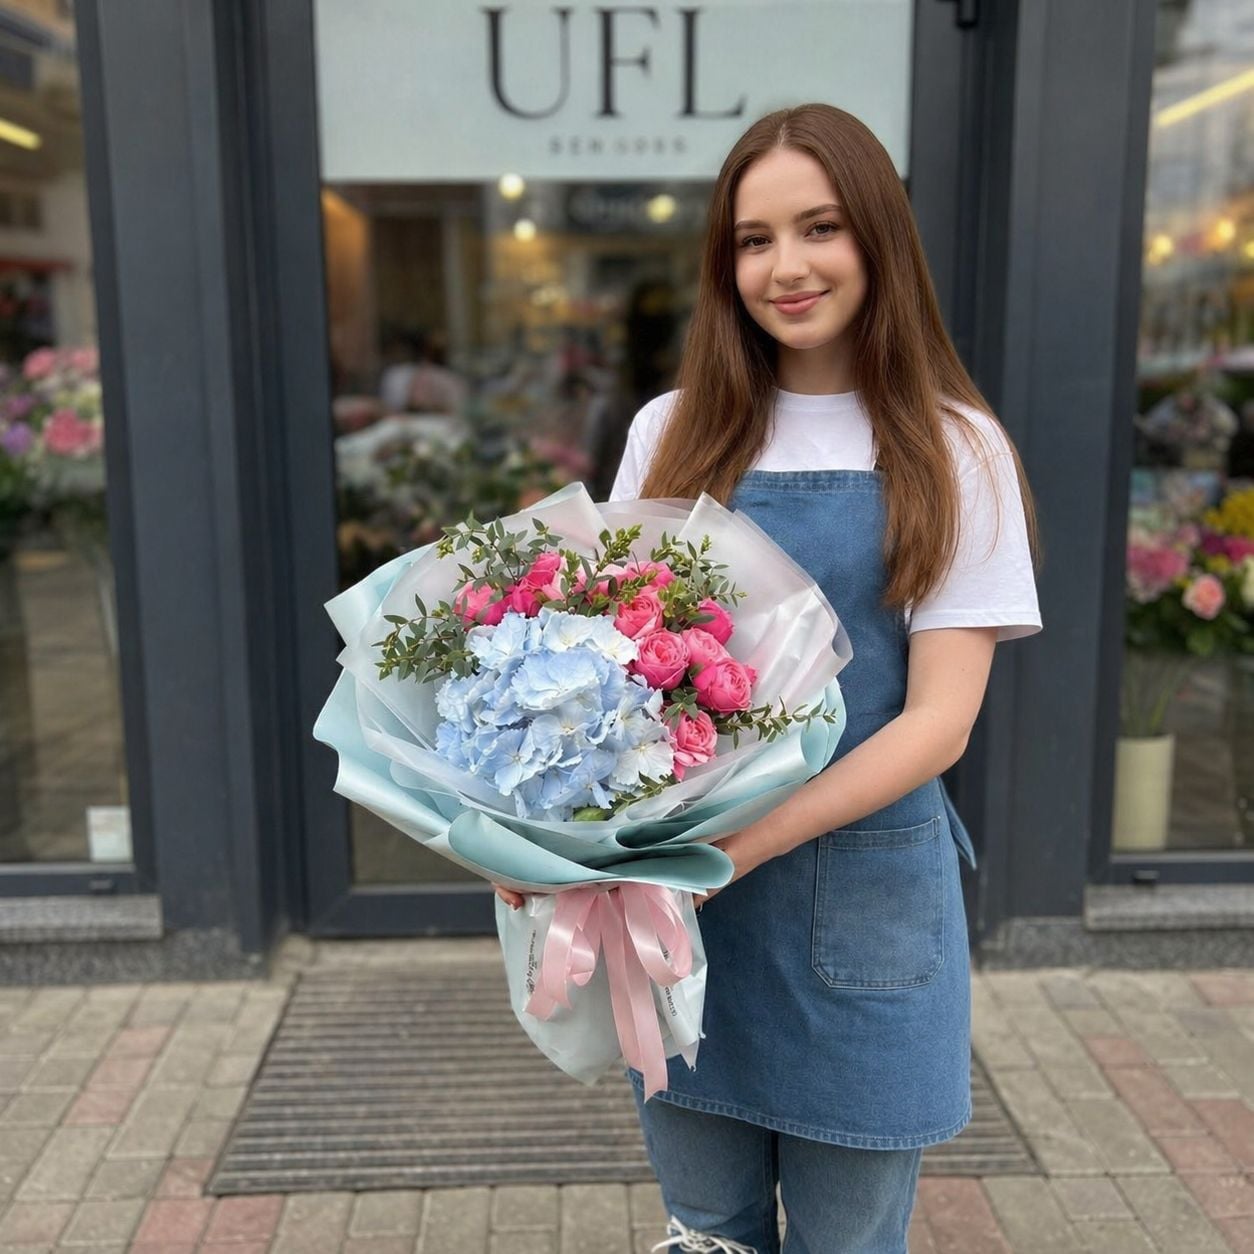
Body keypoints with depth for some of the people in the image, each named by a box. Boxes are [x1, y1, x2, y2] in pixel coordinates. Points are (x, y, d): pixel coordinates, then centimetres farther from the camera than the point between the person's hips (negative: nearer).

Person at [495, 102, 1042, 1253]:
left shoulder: (952, 450, -3)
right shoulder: (672, 433, 4)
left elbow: (939, 717, -9)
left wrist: (755, 838, -21)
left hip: (862, 904, -2)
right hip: (675, 897, 2)